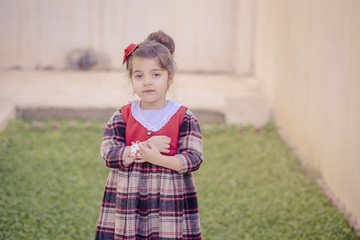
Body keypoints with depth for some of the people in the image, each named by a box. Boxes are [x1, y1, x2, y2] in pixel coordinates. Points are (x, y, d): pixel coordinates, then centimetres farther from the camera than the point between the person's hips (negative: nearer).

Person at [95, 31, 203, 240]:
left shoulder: (184, 118, -1)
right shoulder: (122, 117, 3)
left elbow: (194, 159, -9)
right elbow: (109, 155, -6)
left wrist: (157, 158, -21)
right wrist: (143, 148, -17)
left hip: (171, 203, -1)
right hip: (128, 204, 1)